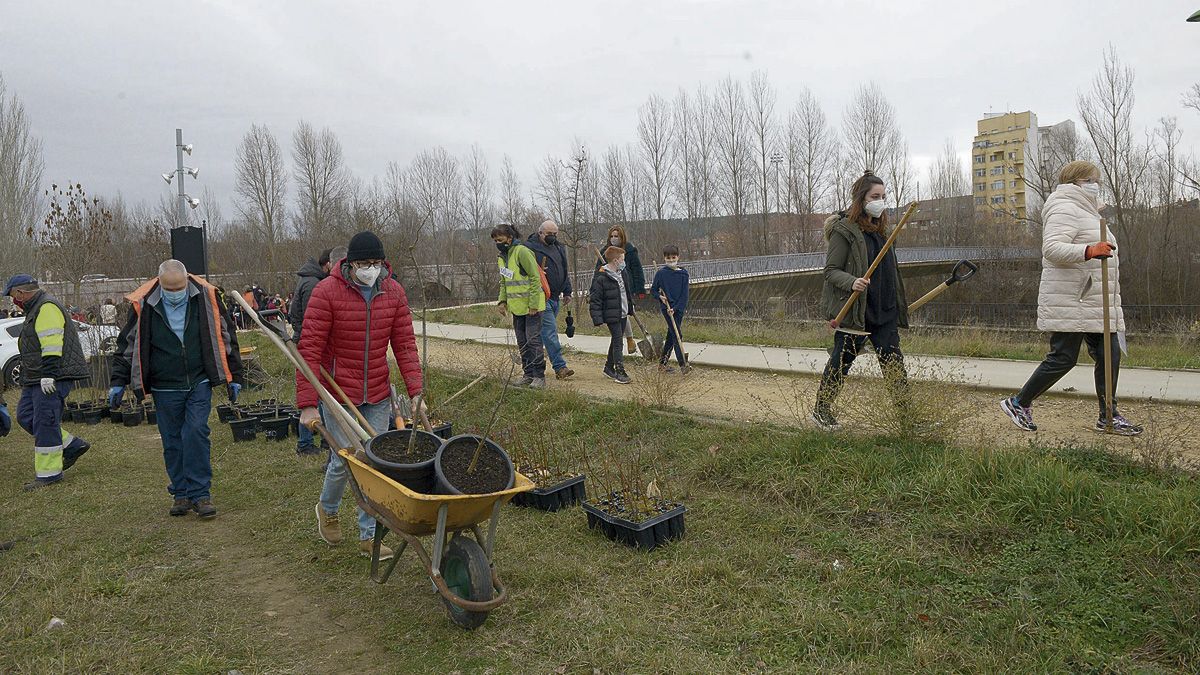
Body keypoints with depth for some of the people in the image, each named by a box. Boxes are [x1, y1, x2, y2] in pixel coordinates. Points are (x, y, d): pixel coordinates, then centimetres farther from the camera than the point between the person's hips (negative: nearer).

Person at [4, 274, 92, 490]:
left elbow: (52, 345, -22)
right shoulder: (36, 309, 22)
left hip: (52, 378, -11)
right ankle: (72, 446, 16)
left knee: (44, 422, -8)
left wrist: (48, 375, -25)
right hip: (38, 379, 11)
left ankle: (49, 473, -2)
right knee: (25, 416, 11)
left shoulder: (47, 307, -13)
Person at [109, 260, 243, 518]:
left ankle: (200, 494, -3)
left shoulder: (206, 296, -3)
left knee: (196, 434, -11)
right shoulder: (143, 304, -4)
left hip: (199, 383, -1)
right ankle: (181, 494, 20)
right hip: (165, 388, 1)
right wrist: (118, 382, 6)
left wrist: (234, 377, 8)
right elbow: (128, 344, 8)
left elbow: (226, 337, 6)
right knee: (173, 442, 7)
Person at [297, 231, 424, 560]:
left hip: (378, 396, 4)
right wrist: (307, 404, -18)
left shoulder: (394, 292, -2)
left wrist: (415, 392, -9)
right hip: (339, 393, -4)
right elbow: (309, 350, -15)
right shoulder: (327, 292, -15)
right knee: (344, 459, 1)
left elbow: (405, 344, 0)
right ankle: (327, 509, 34)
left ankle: (369, 535, 19)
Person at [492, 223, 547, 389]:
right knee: (522, 342, 12)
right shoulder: (502, 257, 11)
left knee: (533, 341, -6)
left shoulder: (522, 252, -16)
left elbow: (535, 278, -17)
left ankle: (539, 376, 0)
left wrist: (533, 304, -19)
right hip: (516, 307, 8)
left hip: (531, 305, -8)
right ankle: (528, 374, 20)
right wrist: (502, 300, 8)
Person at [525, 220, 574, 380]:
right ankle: (560, 367, -14)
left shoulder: (559, 249, 18)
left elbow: (565, 271, 26)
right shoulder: (530, 247, -6)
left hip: (555, 297, 8)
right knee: (550, 330, -12)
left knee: (544, 331, 12)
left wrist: (567, 292, 22)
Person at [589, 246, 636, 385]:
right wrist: (598, 319, -18)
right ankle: (620, 372, -9)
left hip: (623, 315, 8)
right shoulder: (601, 278, -17)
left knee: (616, 341, 16)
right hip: (612, 316, -8)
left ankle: (609, 368, 29)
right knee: (617, 342, -10)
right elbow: (594, 300, -15)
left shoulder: (623, 273, 8)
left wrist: (630, 308, 26)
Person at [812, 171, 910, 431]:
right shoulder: (843, 230, -10)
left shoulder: (879, 229, 15)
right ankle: (821, 410, 19)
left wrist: (897, 305, 22)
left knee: (893, 360, 3)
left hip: (884, 312, 7)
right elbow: (831, 270, -12)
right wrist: (852, 282, -31)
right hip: (854, 312, -7)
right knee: (840, 361, 3)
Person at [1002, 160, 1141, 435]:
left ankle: (1108, 416, 11)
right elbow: (1052, 248, -25)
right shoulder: (1065, 209, -10)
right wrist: (1089, 251, -37)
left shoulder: (1086, 212, 25)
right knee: (1063, 359, -7)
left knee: (1110, 355, 5)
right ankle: (1018, 403, 5)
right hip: (1070, 303, -10)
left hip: (1096, 304, 10)